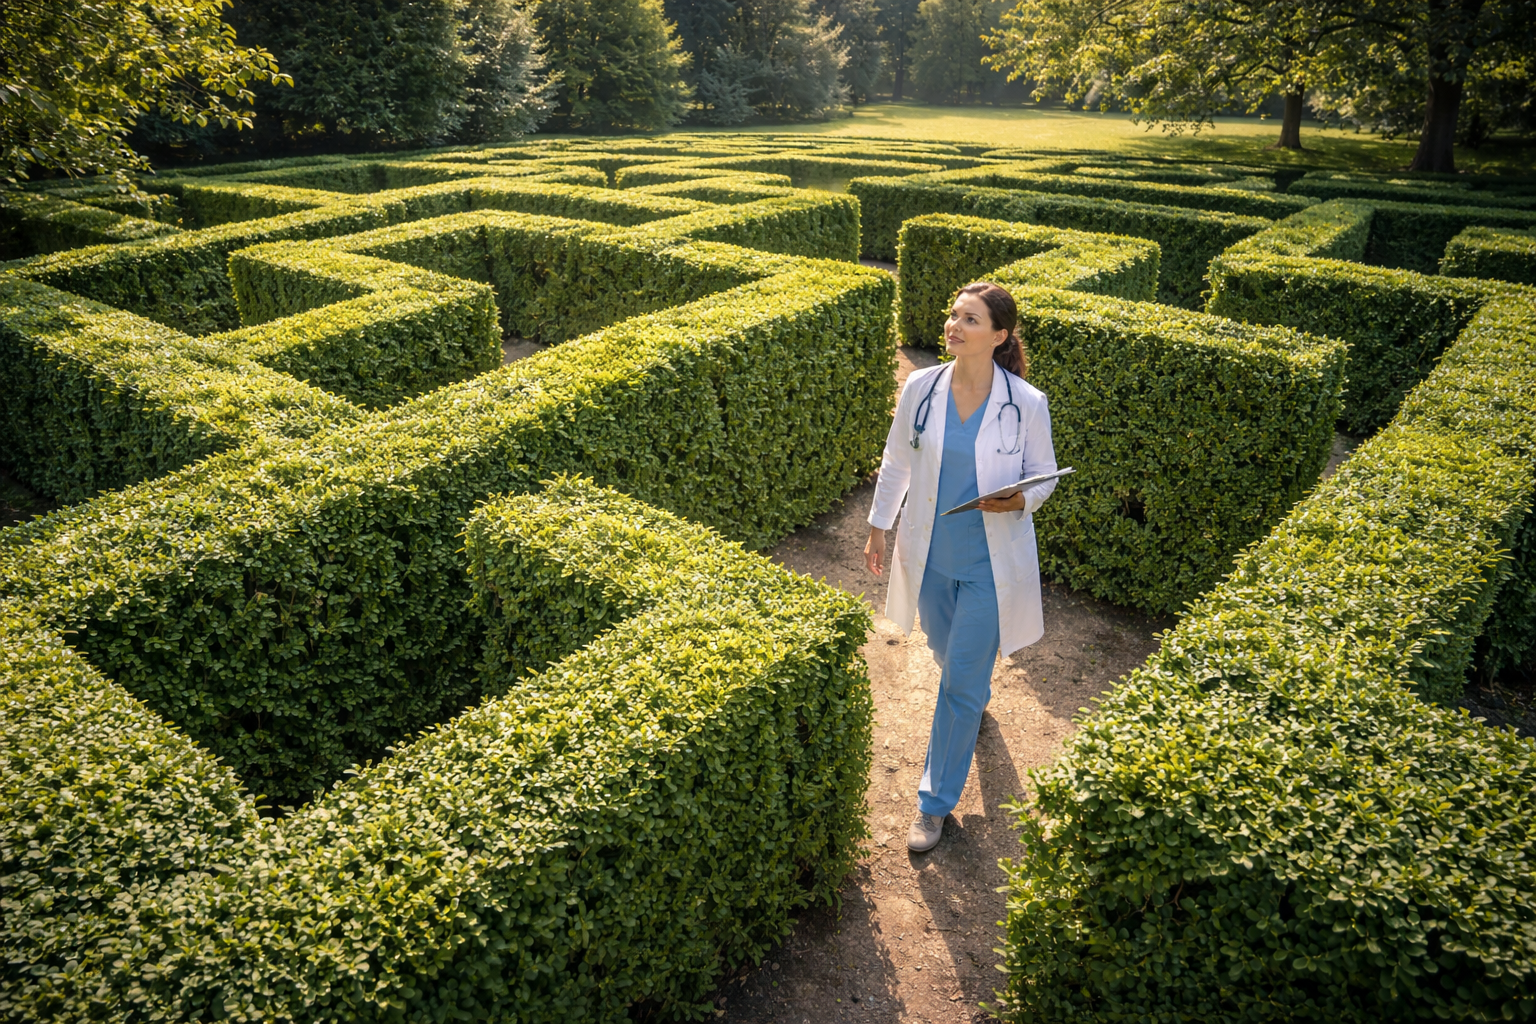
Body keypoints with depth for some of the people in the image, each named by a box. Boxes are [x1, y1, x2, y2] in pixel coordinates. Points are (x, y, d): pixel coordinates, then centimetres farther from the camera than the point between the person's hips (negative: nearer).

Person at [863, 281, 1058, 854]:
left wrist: (1020, 500, -23)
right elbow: (897, 461, 6)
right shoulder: (921, 388, -8)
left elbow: (1044, 477, -1)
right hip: (930, 553, 4)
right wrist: (878, 526, 11)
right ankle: (975, 700, 62)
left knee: (961, 685, 3)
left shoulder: (1027, 405, -16)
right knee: (948, 655, 25)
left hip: (990, 562, -3)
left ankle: (936, 802, 20)